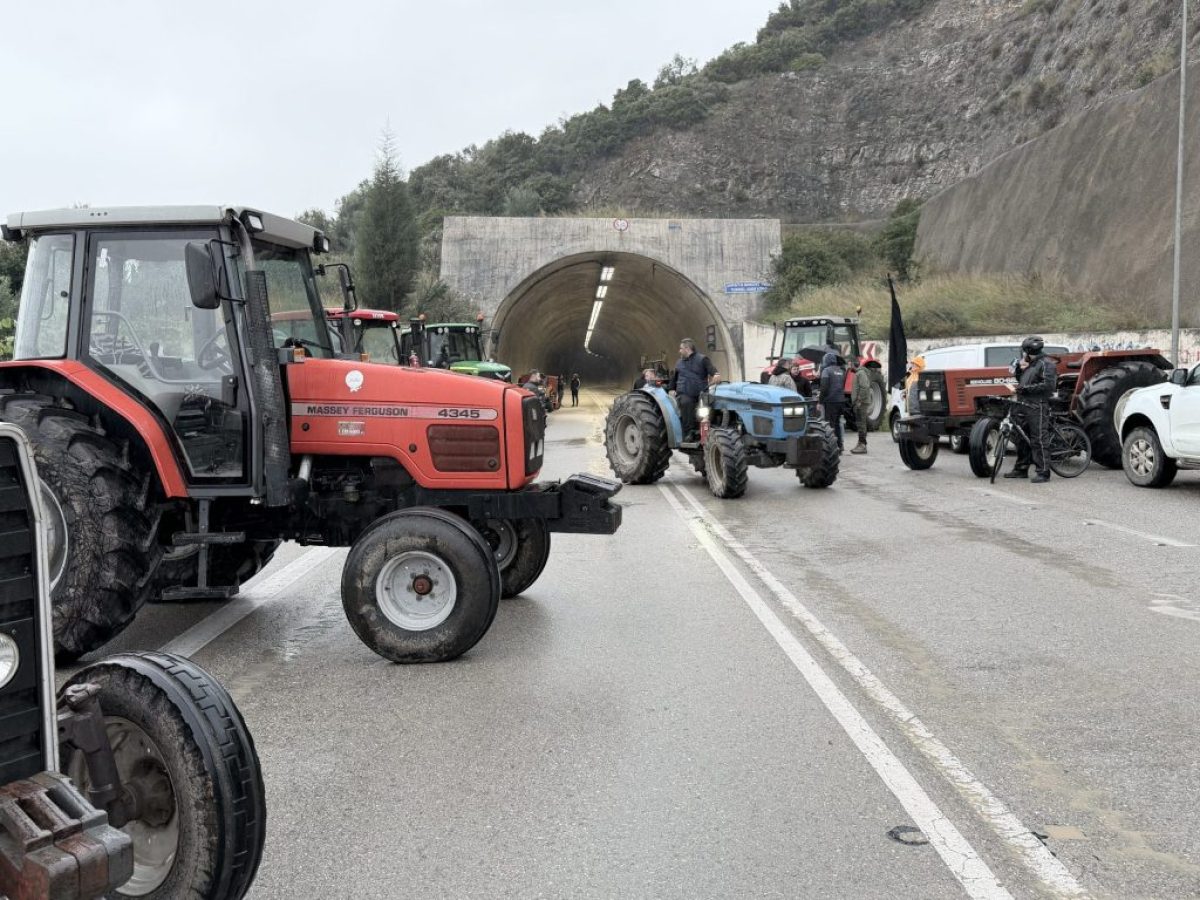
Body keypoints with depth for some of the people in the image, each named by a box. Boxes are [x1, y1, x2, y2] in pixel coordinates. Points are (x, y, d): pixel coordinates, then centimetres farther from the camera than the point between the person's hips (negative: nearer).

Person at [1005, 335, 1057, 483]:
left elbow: (1049, 385, -19)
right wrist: (1020, 368, 6)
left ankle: (1043, 473, -7)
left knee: (1039, 440, -9)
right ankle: (1021, 469, 24)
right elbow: (1019, 378, 25)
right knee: (1022, 439, 14)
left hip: (1037, 407, -9)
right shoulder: (1029, 363, 18)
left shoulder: (1046, 364, -9)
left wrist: (1027, 388, -17)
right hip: (1023, 406, 9)